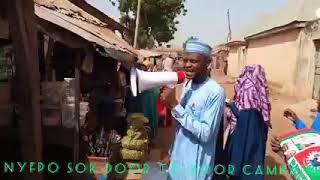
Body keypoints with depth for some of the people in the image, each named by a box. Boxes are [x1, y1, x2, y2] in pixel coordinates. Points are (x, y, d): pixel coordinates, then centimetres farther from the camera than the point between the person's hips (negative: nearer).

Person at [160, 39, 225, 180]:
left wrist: (175, 105, -27)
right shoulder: (187, 85, 2)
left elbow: (205, 133, -25)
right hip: (177, 158, 7)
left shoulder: (215, 92, -21)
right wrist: (171, 152, 12)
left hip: (195, 164, -6)